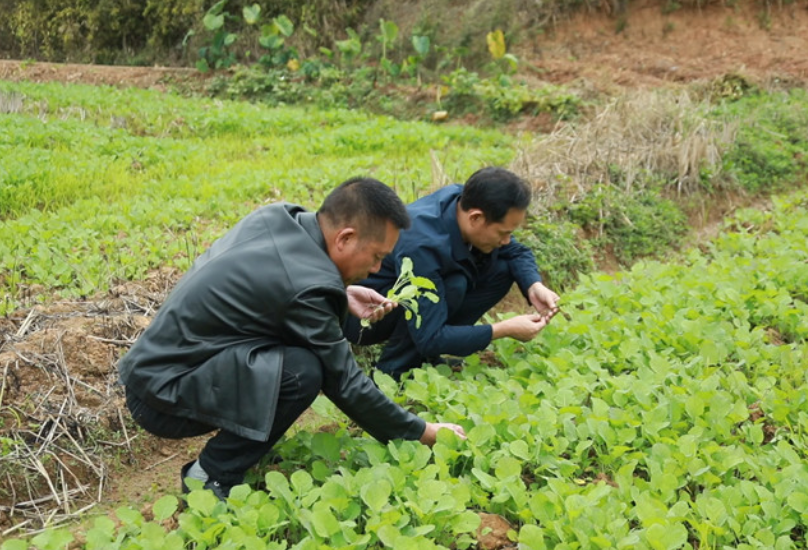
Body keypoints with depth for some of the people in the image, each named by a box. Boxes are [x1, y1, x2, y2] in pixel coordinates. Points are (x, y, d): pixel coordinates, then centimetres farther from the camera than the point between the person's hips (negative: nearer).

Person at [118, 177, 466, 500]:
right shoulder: (307, 286, -26)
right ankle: (210, 479, -7)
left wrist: (341, 296, 4)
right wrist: (421, 433, -4)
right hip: (160, 397, -9)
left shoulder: (277, 216, -2)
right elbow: (344, 384, -16)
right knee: (303, 371, -27)